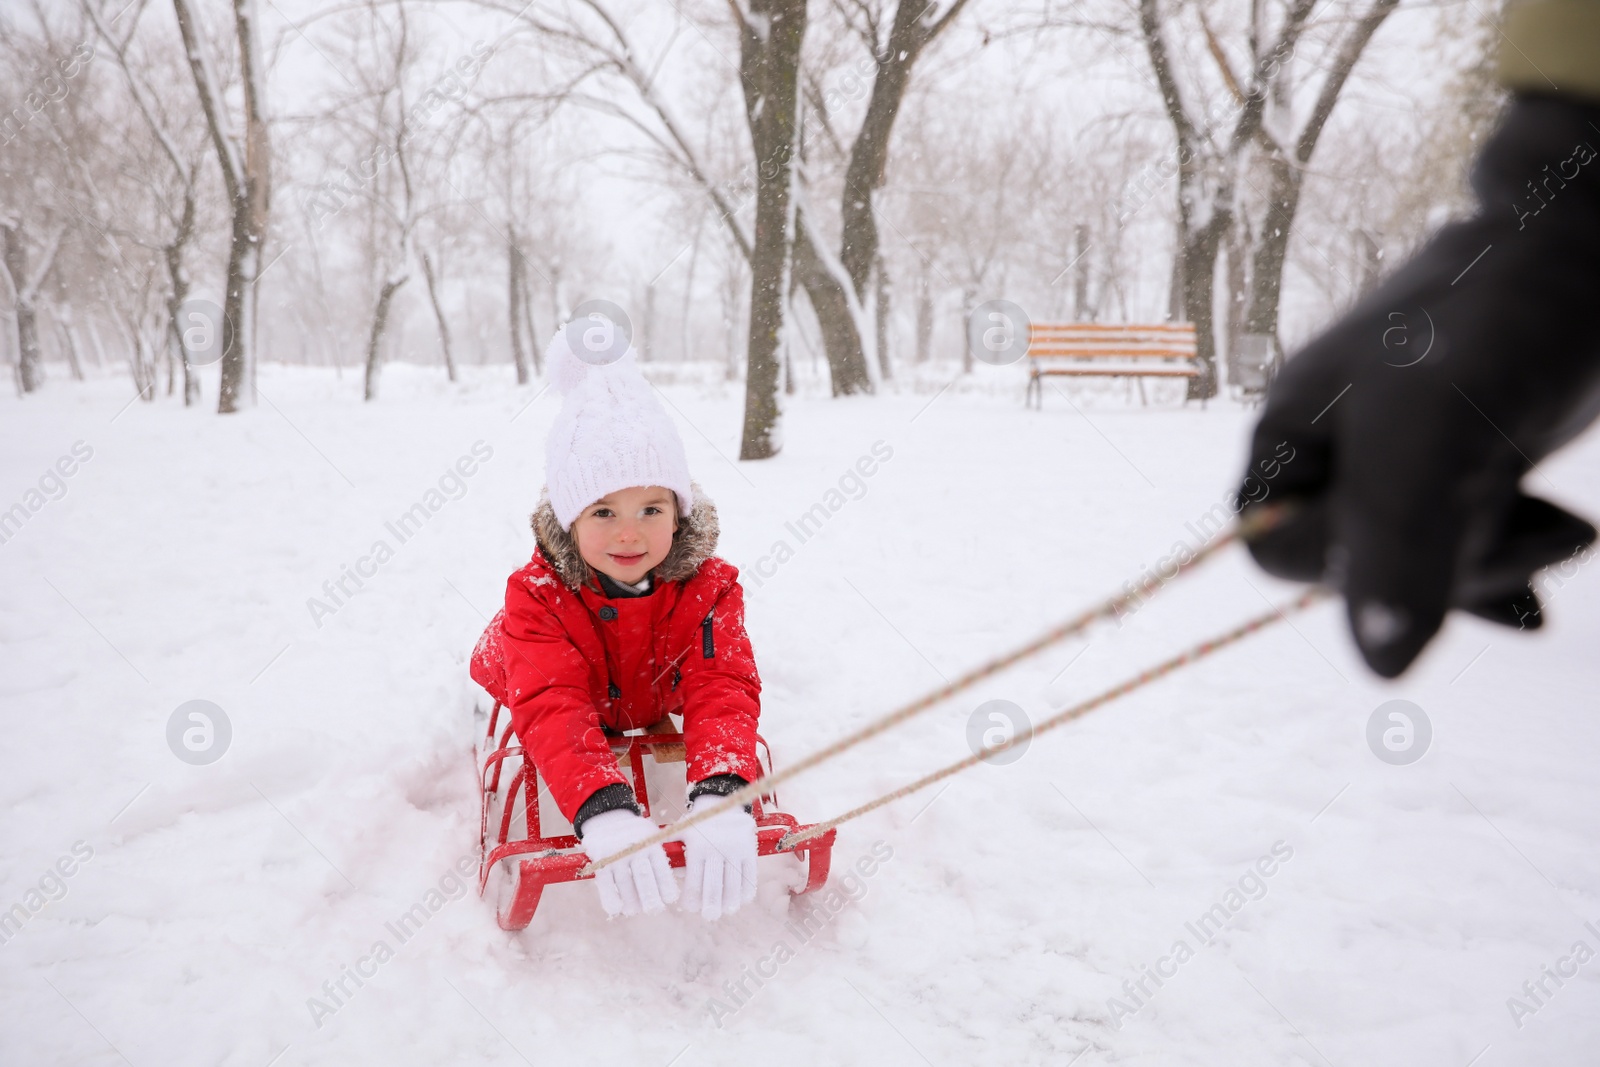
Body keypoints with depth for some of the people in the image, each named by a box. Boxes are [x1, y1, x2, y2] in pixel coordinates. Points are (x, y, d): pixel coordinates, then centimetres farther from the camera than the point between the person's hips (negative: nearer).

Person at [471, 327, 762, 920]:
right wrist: (604, 812, -77)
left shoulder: (707, 588, -39)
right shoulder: (538, 595, -44)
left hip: (650, 703, 0)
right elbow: (552, 710, -57)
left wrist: (720, 798, -74)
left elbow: (722, 691, -52)